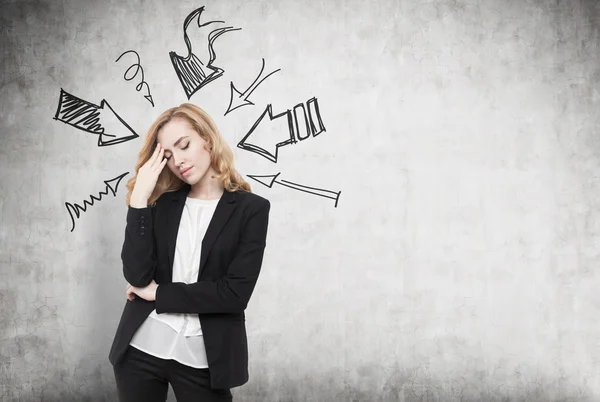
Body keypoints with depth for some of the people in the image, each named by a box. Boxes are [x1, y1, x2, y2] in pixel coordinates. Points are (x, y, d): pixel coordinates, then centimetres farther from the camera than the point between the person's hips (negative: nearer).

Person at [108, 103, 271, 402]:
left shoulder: (250, 208, -5)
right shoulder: (162, 202, 4)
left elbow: (235, 293, -14)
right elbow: (137, 275, -8)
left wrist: (157, 293, -9)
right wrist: (139, 198, -11)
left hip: (203, 358, -3)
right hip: (140, 348, 3)